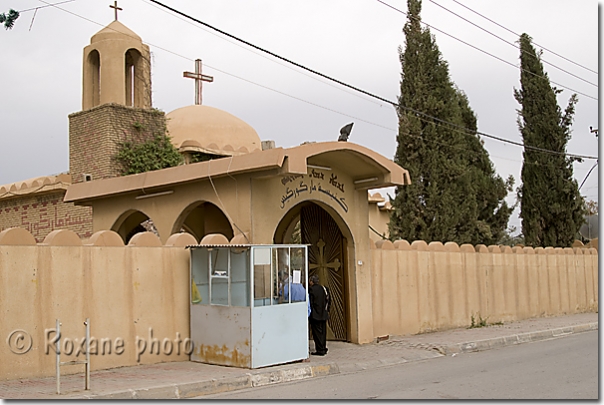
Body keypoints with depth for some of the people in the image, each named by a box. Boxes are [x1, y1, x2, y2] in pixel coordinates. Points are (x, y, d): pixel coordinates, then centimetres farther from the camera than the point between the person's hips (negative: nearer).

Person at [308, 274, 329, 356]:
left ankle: (320, 350, -1)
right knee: (323, 331, 13)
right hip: (323, 314, 7)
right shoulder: (322, 288, 6)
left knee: (317, 332, -1)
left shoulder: (311, 289, -13)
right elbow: (326, 300, 10)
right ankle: (324, 348, 20)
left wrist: (310, 313, -4)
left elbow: (310, 302, -13)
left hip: (315, 315, -7)